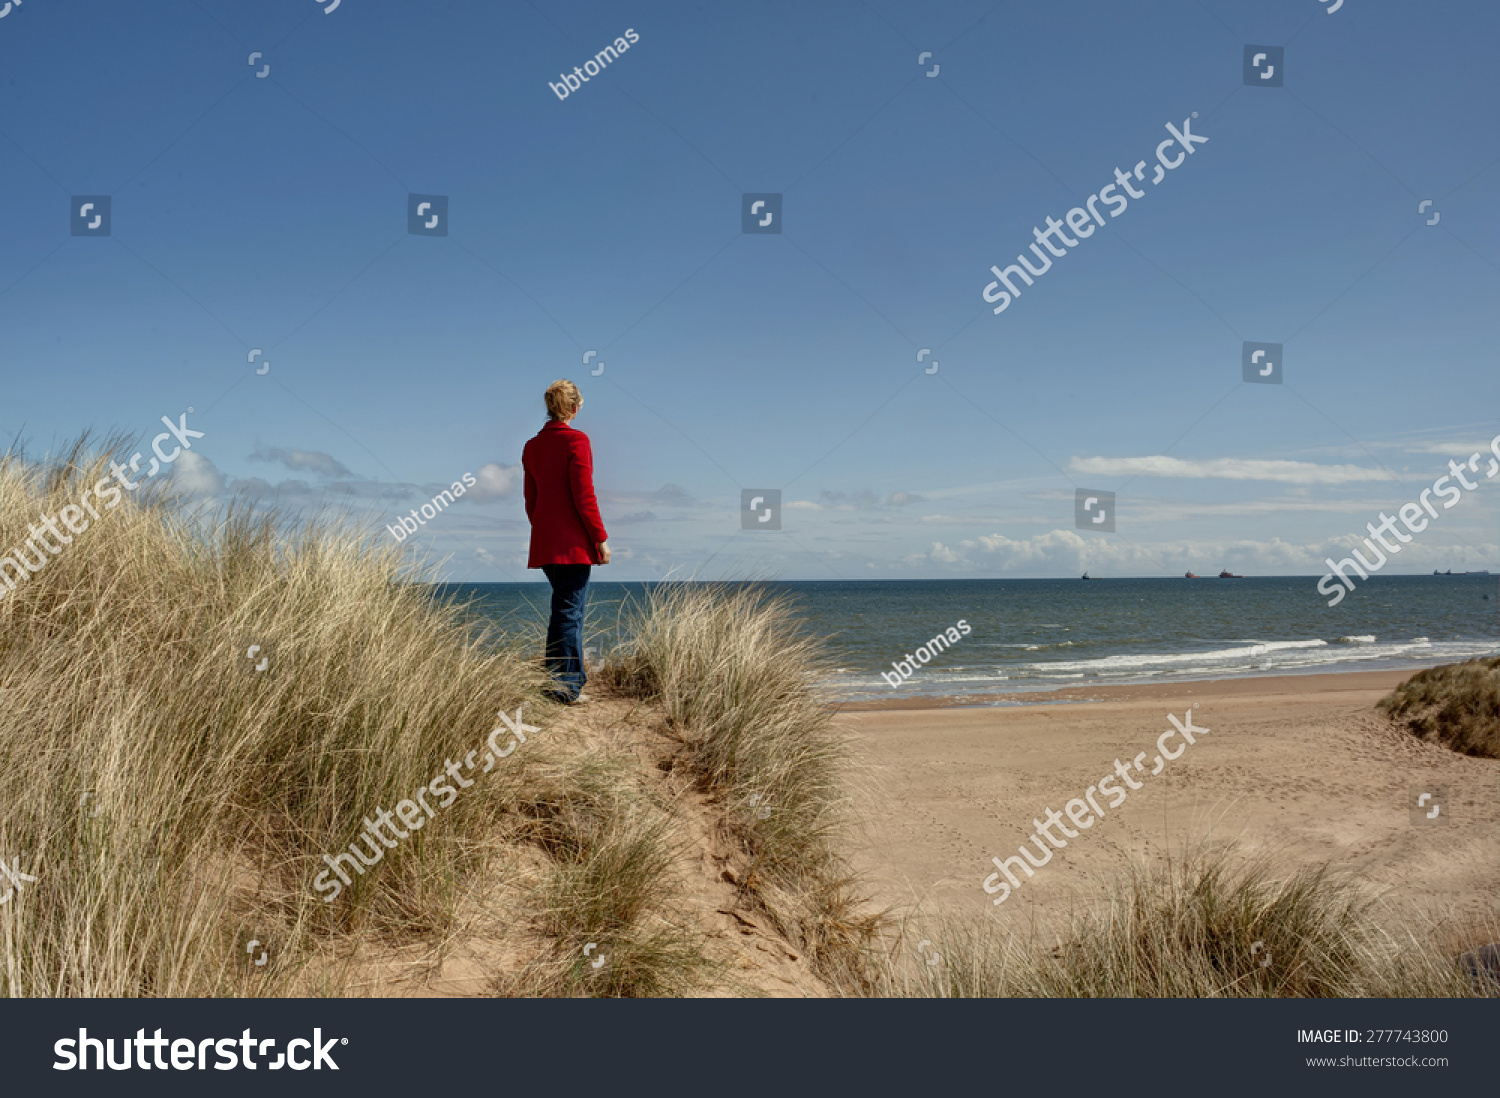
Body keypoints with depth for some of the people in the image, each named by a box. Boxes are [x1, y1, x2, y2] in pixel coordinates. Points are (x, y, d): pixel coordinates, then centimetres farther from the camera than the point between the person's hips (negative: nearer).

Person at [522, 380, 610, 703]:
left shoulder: (531, 446, 11)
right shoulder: (577, 440, -10)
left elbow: (530, 500, 14)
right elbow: (584, 496, -14)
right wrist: (600, 538, -9)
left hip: (544, 542, 7)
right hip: (573, 542, -7)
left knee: (564, 608, 17)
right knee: (570, 612, -2)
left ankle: (573, 678, 23)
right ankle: (566, 688, 0)